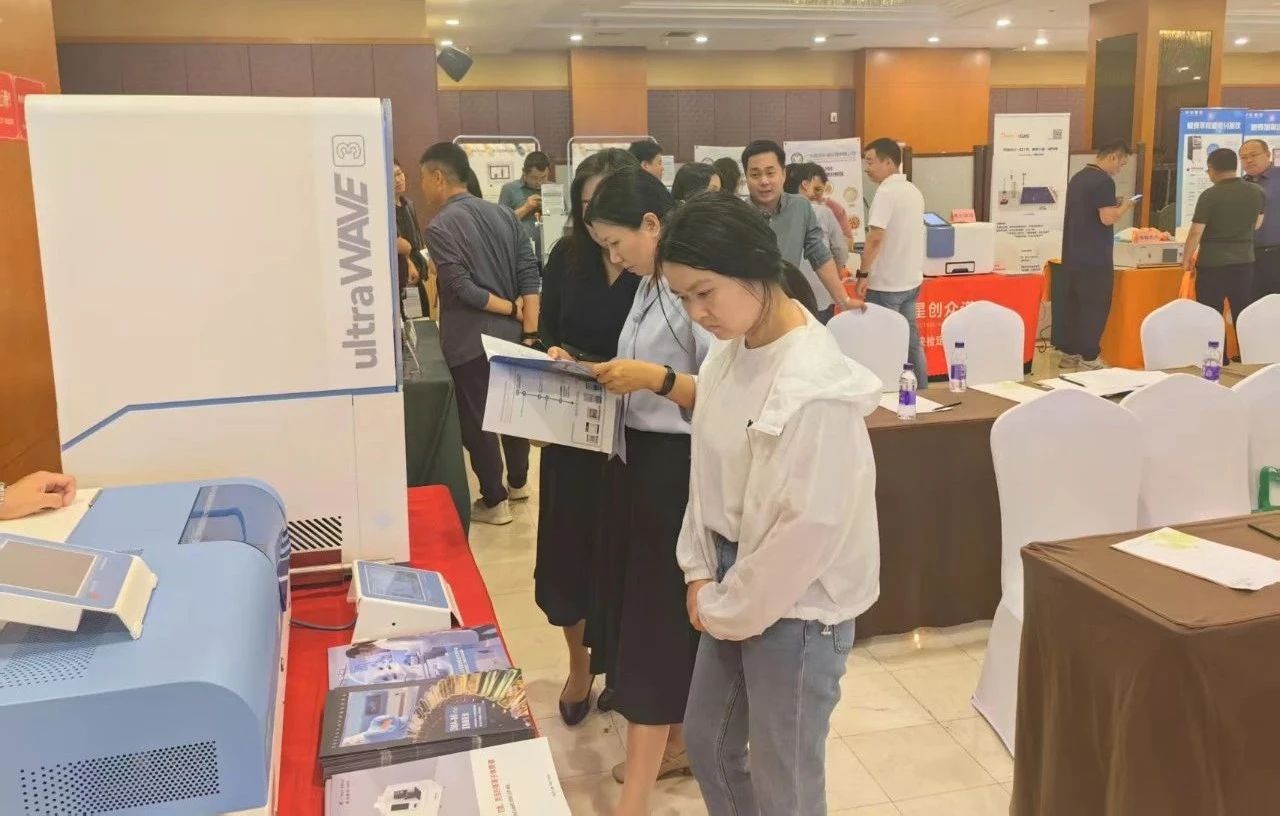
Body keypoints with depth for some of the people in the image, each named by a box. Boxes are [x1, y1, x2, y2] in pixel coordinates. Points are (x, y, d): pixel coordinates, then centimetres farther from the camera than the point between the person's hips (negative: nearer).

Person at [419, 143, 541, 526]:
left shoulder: (439, 227, -14)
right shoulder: (503, 214, 5)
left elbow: (463, 289, -21)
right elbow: (530, 273, -2)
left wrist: (512, 308, -10)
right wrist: (529, 331, -5)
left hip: (470, 341, -7)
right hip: (511, 334, 7)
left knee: (477, 420, 7)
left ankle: (494, 501, 17)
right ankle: (518, 481, 37)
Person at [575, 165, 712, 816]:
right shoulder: (650, 285, 11)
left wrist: (655, 378, -28)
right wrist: (601, 372, 4)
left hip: (676, 471, -9)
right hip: (638, 462, 9)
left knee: (655, 623, -1)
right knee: (635, 609, 17)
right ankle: (675, 743, 36)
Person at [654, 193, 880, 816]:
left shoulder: (815, 383, -26)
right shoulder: (727, 353, -1)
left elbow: (810, 524, -23)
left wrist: (725, 611, -12)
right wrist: (700, 573, 3)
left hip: (796, 605, -8)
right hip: (736, 586, 8)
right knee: (707, 743, 23)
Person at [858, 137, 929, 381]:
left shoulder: (886, 192, -16)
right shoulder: (914, 191, 11)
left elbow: (876, 237, -22)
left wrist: (863, 274, -15)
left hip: (886, 284, -8)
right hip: (911, 280, 8)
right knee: (911, 339, 15)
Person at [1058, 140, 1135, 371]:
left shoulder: (1077, 178, 12)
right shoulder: (1103, 181, -15)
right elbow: (1107, 218, -20)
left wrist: (1112, 205, 18)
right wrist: (1124, 206, -3)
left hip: (1073, 255, 8)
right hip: (1095, 258, -8)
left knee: (1072, 304, 11)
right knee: (1095, 307, -2)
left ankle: (1069, 354, 16)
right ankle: (1090, 357, 0)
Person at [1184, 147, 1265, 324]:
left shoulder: (1209, 195, -13)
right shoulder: (1257, 192, 3)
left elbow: (1196, 232, -13)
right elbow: (1257, 225, 17)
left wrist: (1186, 259, 1)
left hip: (1212, 263, -4)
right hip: (1244, 262, 5)